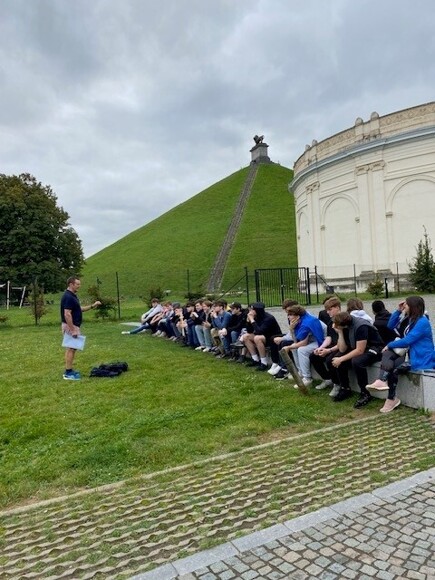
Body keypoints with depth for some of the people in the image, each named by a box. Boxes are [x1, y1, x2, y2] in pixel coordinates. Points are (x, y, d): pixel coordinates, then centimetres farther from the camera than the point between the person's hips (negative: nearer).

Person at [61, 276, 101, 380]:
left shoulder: (73, 296, 12)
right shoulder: (68, 297, -20)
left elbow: (79, 309, 20)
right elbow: (67, 314, -26)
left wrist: (92, 306, 12)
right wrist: (73, 330, -26)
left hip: (73, 326, 11)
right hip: (71, 326, -11)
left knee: (70, 349, 13)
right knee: (71, 349, -6)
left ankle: (69, 371, 20)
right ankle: (68, 373, 0)